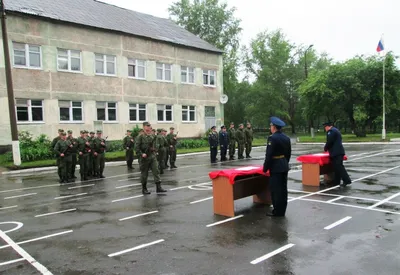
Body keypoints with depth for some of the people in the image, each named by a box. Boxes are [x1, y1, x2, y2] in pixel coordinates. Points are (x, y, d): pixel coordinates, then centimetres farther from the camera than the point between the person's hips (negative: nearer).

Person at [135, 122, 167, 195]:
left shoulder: (153, 136, 7)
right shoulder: (140, 137, -8)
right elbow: (137, 147, -11)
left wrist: (154, 151, 5)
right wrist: (141, 154, -21)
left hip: (153, 156, 4)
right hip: (145, 157, -4)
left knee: (156, 171, -1)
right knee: (144, 173, 5)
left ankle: (158, 187, 1)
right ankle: (144, 189, 17)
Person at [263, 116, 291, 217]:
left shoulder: (272, 138, -16)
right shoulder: (286, 138, 8)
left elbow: (269, 155, -18)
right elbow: (288, 153, 13)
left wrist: (265, 168, -9)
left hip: (275, 167, -8)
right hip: (284, 166, 8)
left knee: (276, 189, -1)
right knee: (283, 189, 12)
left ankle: (277, 211, 5)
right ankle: (282, 210, 21)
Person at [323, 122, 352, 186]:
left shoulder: (331, 131, -9)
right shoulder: (336, 130, 23)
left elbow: (329, 142, -16)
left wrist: (325, 148, 1)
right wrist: (327, 148, 22)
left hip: (336, 153, -10)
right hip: (339, 152, 10)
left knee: (339, 167, -11)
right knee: (337, 167, 11)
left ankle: (347, 180, -15)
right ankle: (336, 182, 16)